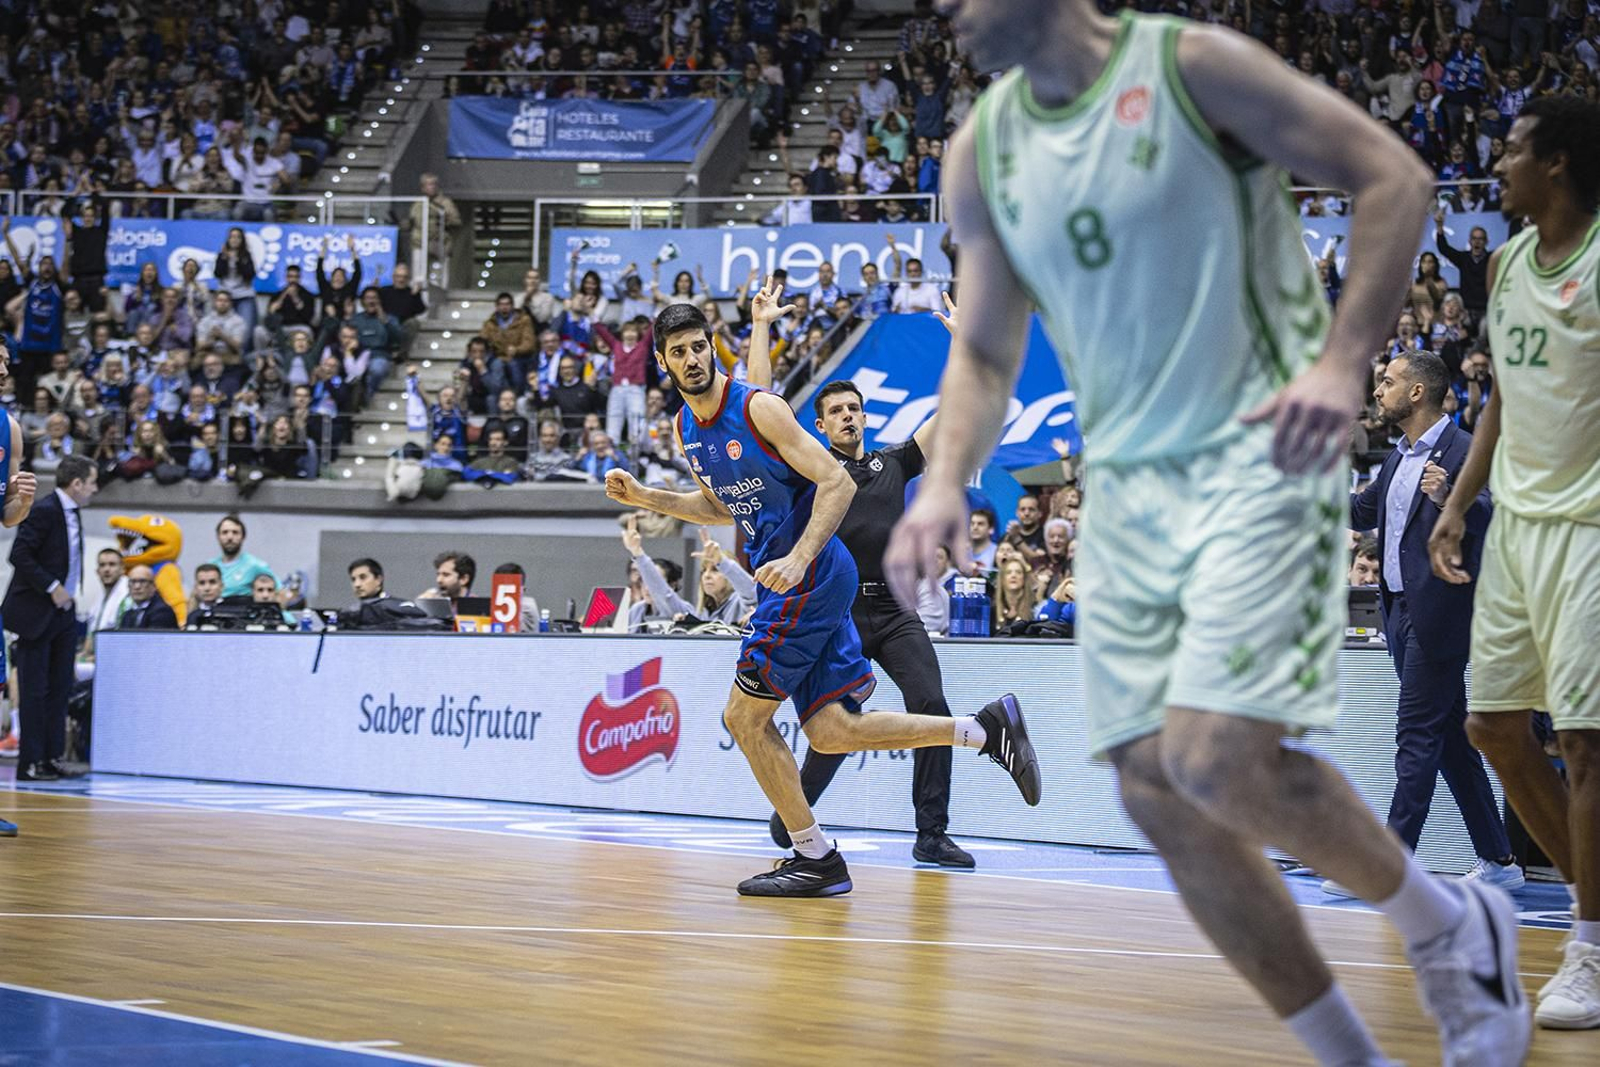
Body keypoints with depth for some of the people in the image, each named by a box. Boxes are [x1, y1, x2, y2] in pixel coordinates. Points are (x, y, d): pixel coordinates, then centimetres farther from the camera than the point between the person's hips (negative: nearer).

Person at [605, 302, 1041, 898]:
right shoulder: (687, 429, 12)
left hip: (812, 576, -8)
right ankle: (984, 728, 7)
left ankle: (814, 859, 3)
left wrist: (798, 559, -26)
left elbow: (837, 483, -16)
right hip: (793, 585, 8)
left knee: (744, 718, -6)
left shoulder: (758, 408, -13)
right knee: (832, 732, 2)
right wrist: (643, 498, 19)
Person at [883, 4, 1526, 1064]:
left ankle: (1450, 925, 6)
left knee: (1216, 757, -20)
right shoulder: (980, 153, 9)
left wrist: (1342, 365, -19)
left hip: (1259, 461, -7)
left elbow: (1395, 176, -9)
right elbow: (984, 351, 16)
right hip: (1125, 491, 7)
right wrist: (946, 480, -3)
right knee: (1159, 796, 0)